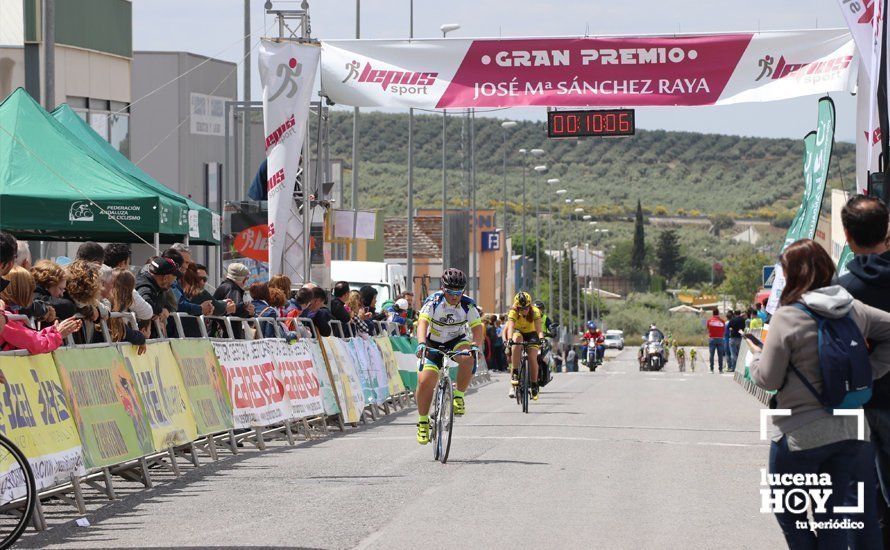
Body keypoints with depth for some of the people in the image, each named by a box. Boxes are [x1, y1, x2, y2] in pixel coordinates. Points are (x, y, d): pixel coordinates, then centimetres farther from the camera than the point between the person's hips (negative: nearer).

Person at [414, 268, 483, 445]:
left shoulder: (468, 305, -17)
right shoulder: (433, 301, -22)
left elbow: (477, 329, -24)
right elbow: (422, 323, -35)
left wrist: (476, 346, -45)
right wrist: (421, 343, -54)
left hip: (457, 341, 1)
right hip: (434, 344, -1)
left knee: (468, 358, -34)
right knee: (425, 381, -17)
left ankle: (458, 396, -16)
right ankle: (423, 421, 4)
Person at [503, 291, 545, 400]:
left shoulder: (535, 312, -24)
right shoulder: (513, 312, -25)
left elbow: (538, 328, -34)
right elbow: (510, 327, -38)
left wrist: (541, 338, -54)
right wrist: (509, 340, -57)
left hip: (531, 334, 0)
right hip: (518, 333, 0)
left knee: (532, 357, -21)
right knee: (517, 338, -36)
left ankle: (534, 386, -2)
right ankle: (515, 373, -34)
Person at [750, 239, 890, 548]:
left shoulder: (786, 317, -14)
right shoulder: (854, 309, 2)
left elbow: (768, 379, -10)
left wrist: (756, 357, 11)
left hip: (800, 436, -5)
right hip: (850, 431, 5)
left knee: (788, 511, 15)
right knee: (832, 517, 12)